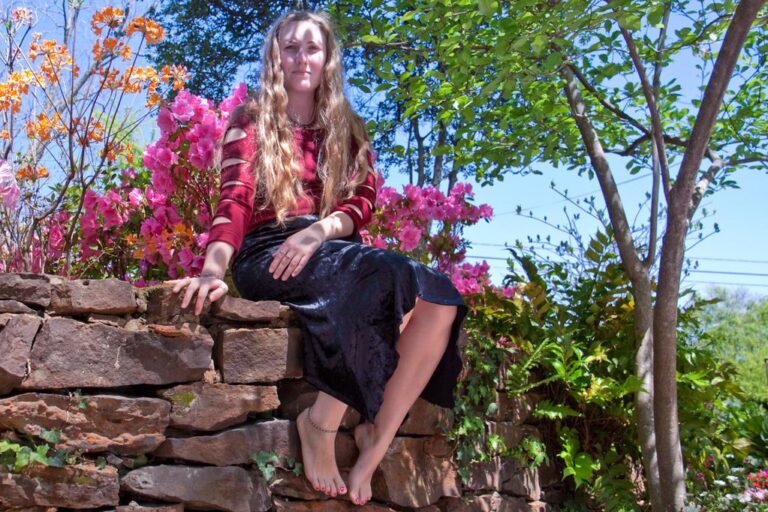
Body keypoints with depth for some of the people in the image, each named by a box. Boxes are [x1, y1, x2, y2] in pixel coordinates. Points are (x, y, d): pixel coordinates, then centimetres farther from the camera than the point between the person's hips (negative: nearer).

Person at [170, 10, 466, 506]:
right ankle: (321, 423, -22)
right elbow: (236, 201, -6)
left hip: (334, 253, 5)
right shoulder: (252, 122, 11)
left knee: (441, 297, -25)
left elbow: (362, 204, 6)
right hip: (270, 254, -4)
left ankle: (378, 436, -20)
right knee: (392, 277, -34)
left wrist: (318, 231, -17)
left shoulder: (349, 131, 22)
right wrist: (214, 268, -26)